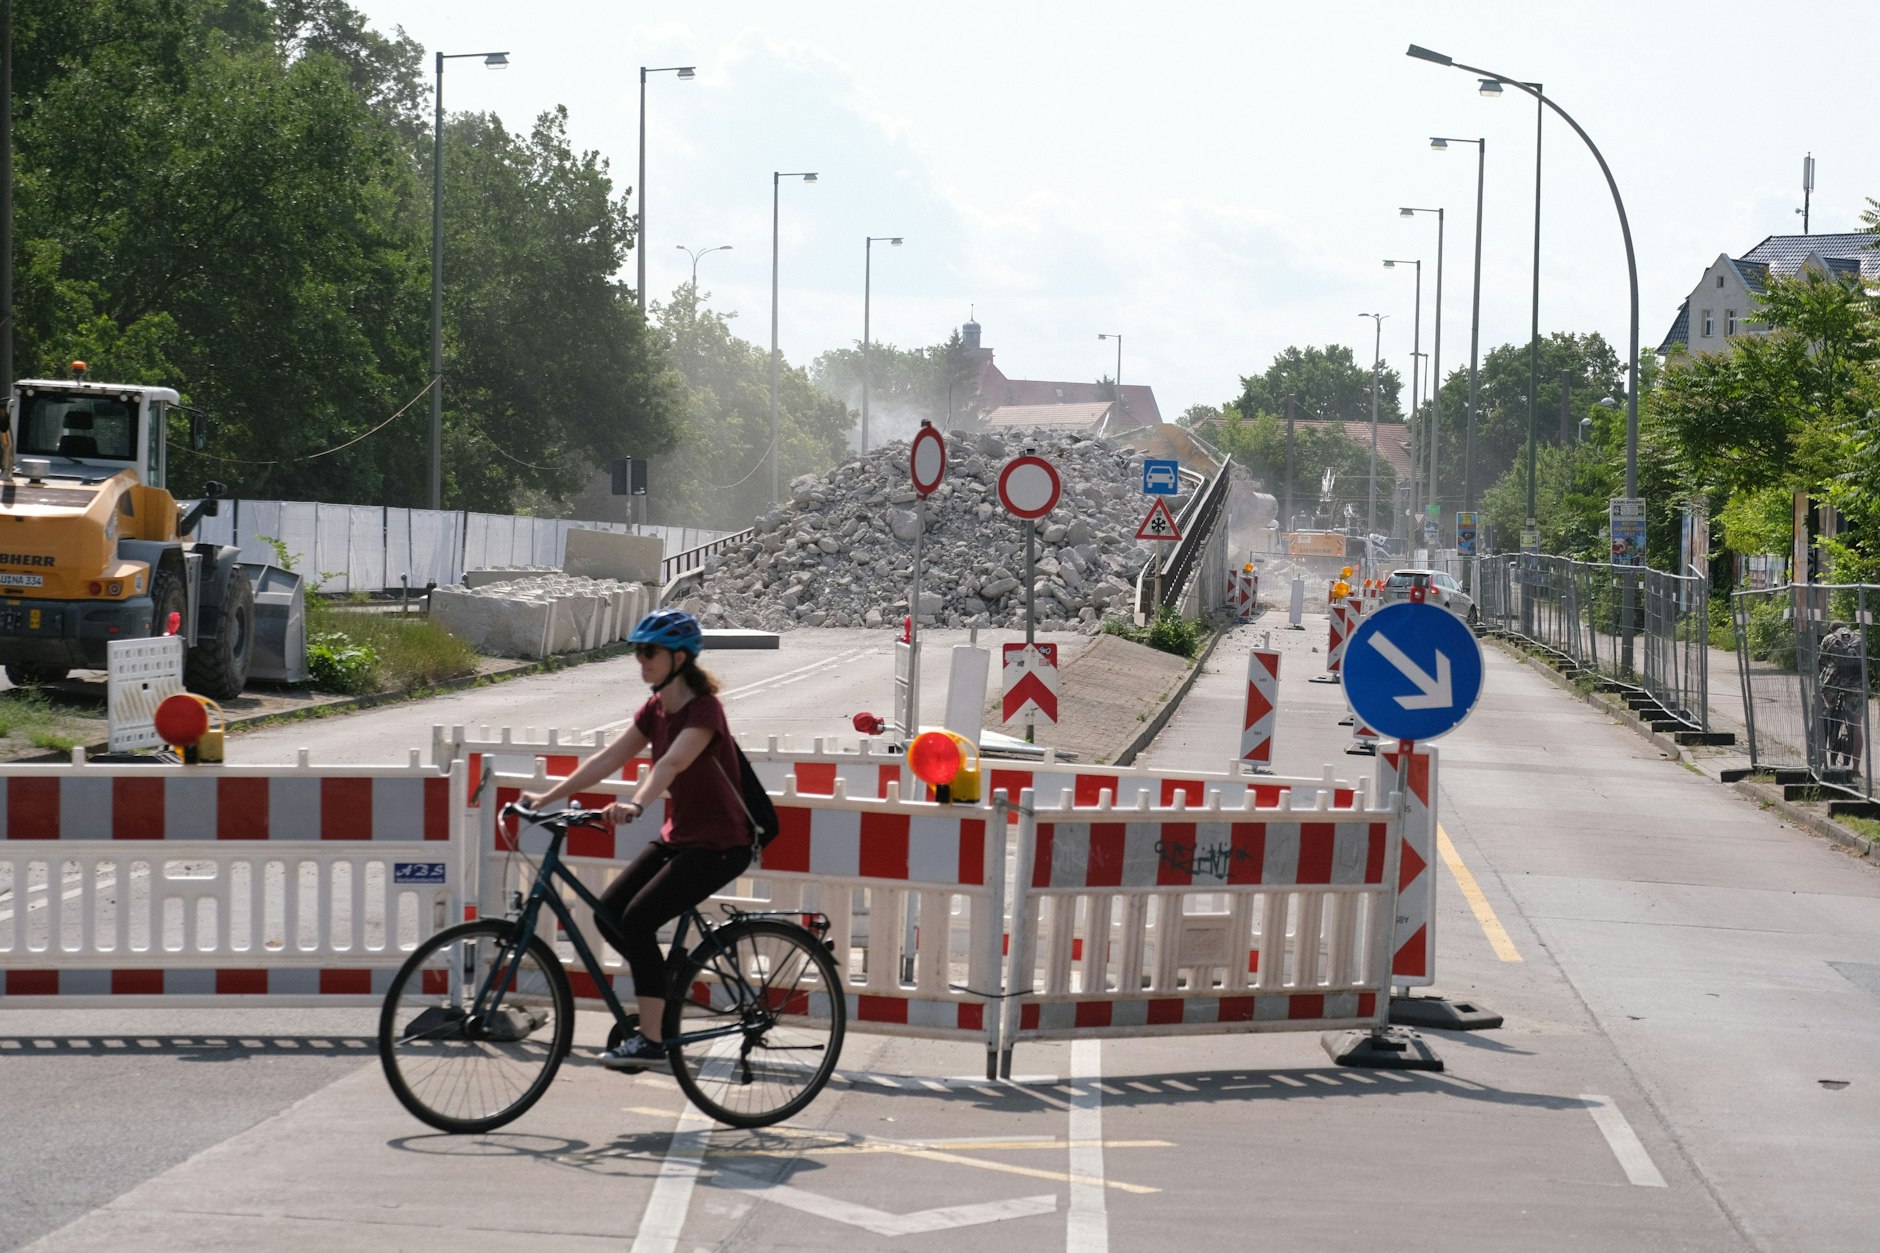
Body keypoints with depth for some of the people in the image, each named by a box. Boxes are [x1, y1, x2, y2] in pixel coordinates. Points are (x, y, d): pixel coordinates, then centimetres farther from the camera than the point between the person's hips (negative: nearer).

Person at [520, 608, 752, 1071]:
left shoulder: (702, 711, -20)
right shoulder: (657, 708, 5)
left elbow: (671, 763, -38)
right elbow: (609, 758, 3)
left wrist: (636, 805, -55)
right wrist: (549, 797, -5)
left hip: (720, 845, -8)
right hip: (679, 836, 8)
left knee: (638, 919, -20)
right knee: (608, 913, -2)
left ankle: (651, 1040, -13)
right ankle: (667, 987, 19)